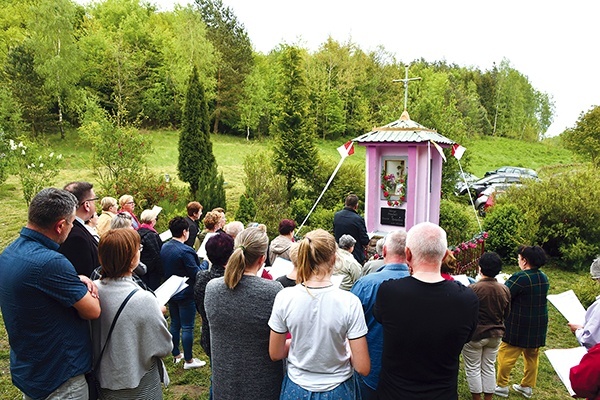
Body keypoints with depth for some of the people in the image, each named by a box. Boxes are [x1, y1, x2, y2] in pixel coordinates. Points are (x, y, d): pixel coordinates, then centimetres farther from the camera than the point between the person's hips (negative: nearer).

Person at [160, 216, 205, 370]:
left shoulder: (164, 247, 2)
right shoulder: (185, 251, -24)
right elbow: (196, 274, -21)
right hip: (185, 294, -8)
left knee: (175, 324, 19)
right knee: (187, 327, 2)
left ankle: (176, 355, 32)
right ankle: (188, 360, 12)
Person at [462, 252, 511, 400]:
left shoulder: (473, 289, -24)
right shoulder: (504, 289, -7)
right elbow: (506, 314, 6)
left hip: (475, 335, -5)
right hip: (495, 335, 5)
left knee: (473, 369, 11)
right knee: (489, 368, 18)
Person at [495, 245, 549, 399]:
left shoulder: (520, 278, -23)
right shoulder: (544, 278, 2)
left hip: (518, 326, -8)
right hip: (539, 326, 8)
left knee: (506, 355, 4)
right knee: (532, 357, 18)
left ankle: (501, 386, 12)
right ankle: (527, 386, 30)